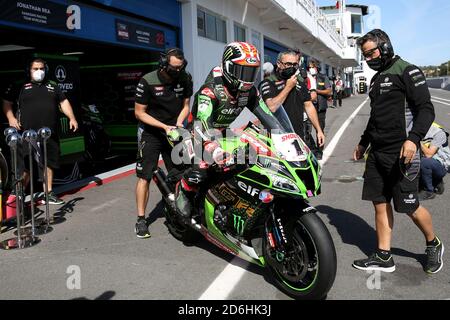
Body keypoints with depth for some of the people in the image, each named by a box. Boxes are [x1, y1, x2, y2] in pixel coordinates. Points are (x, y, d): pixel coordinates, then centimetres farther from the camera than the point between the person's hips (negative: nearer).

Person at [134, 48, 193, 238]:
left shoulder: (185, 79, -4)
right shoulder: (148, 81, -16)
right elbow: (139, 112, -11)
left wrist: (178, 123, -12)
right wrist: (164, 127, -18)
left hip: (173, 130, 4)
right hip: (150, 132, -3)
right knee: (144, 176, -6)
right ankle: (141, 219, 0)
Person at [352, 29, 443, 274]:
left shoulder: (407, 72, -7)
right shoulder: (377, 79, 19)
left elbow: (426, 109, -14)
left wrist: (413, 139, -28)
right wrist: (363, 143, 29)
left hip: (401, 153, -8)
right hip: (377, 152, 8)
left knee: (409, 207, 0)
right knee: (380, 203, 7)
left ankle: (433, 245, 26)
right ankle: (384, 258, 14)